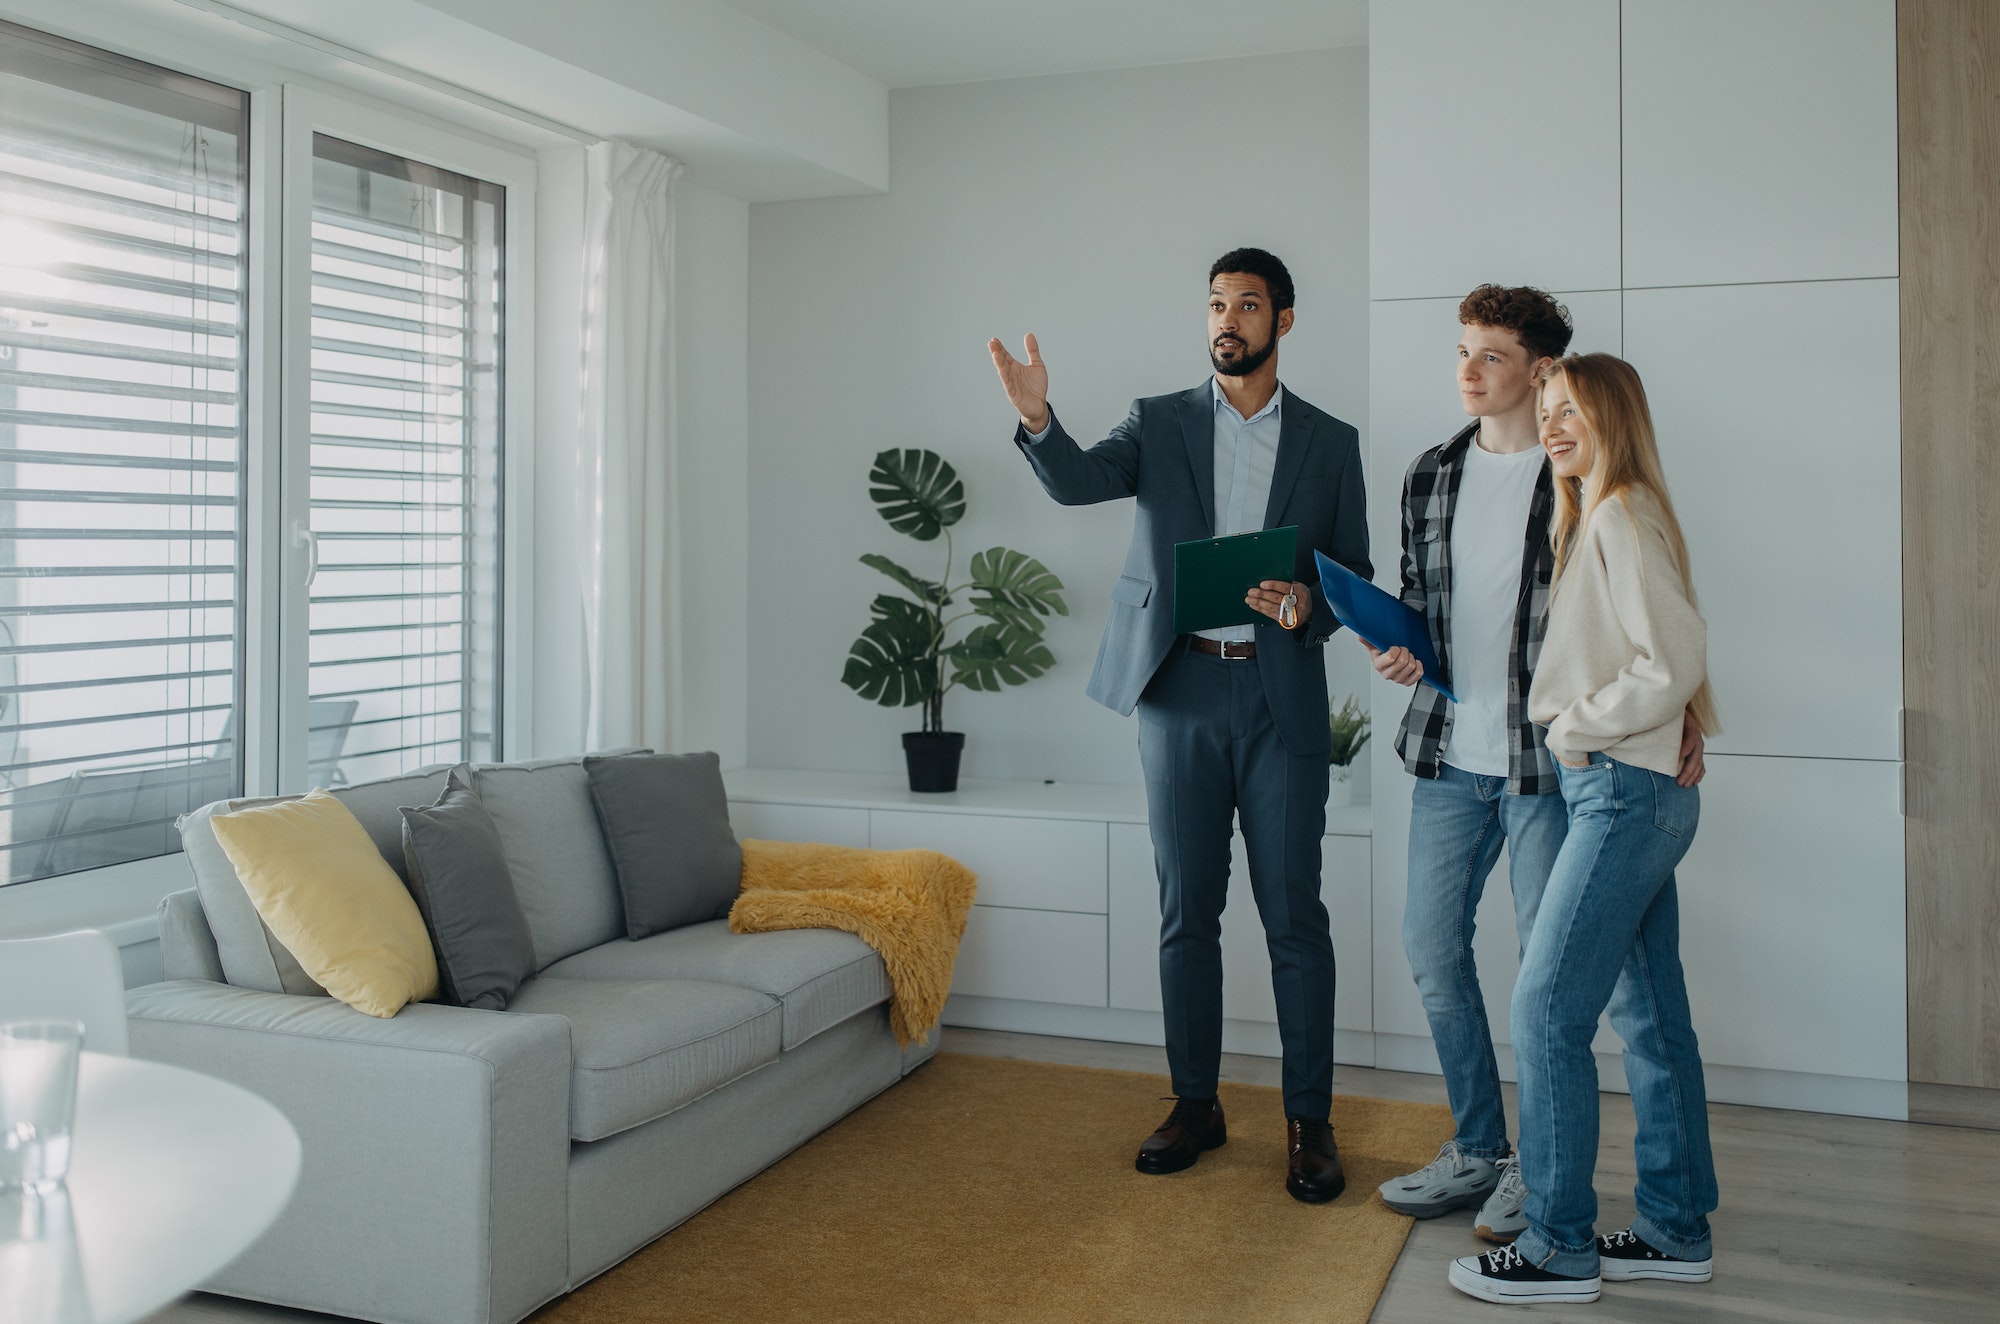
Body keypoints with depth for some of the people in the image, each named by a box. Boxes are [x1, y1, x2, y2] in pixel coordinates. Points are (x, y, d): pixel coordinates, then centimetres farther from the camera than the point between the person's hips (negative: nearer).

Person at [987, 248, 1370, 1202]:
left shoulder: (1330, 443, 9)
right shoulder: (1159, 423, 9)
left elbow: (1355, 574, 9)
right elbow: (1078, 481, -9)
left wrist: (1308, 606, -13)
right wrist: (1036, 417, -29)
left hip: (1282, 698, -1)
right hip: (1180, 692, 1)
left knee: (1293, 916, 1)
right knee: (1186, 911, 8)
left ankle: (1309, 1121, 13)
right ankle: (1195, 1105, 21)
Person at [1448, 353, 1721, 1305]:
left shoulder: (1621, 517, -13)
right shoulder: (1591, 517, 16)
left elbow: (1672, 664, -21)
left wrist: (1575, 726, -12)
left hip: (1624, 790, -10)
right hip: (1639, 794, 10)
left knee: (1545, 1010, -7)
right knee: (1650, 1014, 14)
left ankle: (1560, 1246, 3)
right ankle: (1676, 1231, 24)